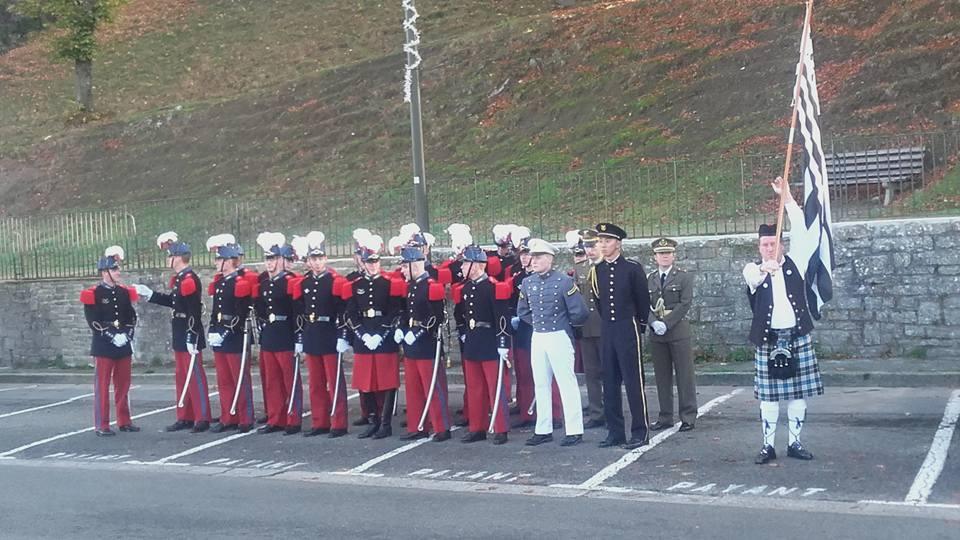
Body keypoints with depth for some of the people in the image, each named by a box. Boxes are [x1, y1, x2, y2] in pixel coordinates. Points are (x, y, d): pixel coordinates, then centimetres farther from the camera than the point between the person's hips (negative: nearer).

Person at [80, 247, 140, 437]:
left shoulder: (124, 292, 10)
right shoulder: (93, 294, -7)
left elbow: (132, 317, 11)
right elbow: (93, 321, -12)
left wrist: (127, 334, -6)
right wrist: (112, 336, -18)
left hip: (124, 345, 6)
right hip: (103, 346, -6)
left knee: (123, 384, 11)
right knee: (102, 386, -2)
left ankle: (124, 421, 21)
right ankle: (101, 426, 2)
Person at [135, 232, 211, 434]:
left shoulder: (190, 280, -18)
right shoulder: (178, 279, 11)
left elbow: (194, 313, -22)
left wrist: (192, 339, -24)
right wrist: (149, 294, 26)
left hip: (190, 337, -10)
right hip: (180, 337, 10)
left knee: (195, 376, -5)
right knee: (181, 377, 14)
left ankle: (203, 419, 1)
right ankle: (185, 417, 22)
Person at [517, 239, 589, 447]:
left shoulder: (564, 281, -11)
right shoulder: (527, 283, 6)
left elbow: (579, 312, -10)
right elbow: (522, 311, 22)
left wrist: (567, 324, 6)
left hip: (559, 337, -6)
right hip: (537, 338, 6)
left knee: (567, 383, -2)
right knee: (541, 385, 10)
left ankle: (574, 431, 2)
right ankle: (543, 430, 18)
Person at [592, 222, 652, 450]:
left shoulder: (633, 268, -7)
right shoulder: (597, 271, 6)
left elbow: (643, 300, 0)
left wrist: (639, 326, 6)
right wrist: (608, 321, 14)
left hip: (628, 330, -5)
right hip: (607, 331, 5)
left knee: (634, 381, -3)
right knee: (610, 383, 7)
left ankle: (640, 432, 3)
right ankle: (615, 432, 14)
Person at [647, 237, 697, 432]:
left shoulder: (684, 277, 2)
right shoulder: (649, 279, 12)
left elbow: (686, 303, -7)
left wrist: (666, 323, -14)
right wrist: (654, 323, -12)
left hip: (679, 331, -3)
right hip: (656, 334, 3)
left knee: (685, 375, -1)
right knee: (662, 377, 6)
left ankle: (688, 417, 4)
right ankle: (665, 417, 12)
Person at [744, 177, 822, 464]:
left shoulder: (795, 263, 7)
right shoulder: (753, 269, 3)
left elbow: (800, 229, -2)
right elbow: (753, 277, -22)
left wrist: (787, 196, -9)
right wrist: (764, 268, -46)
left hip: (798, 337, 1)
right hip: (768, 340, -1)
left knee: (798, 393, 4)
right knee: (768, 395, 2)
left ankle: (795, 442, 13)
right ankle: (768, 446, 8)